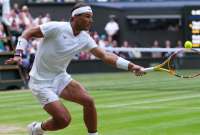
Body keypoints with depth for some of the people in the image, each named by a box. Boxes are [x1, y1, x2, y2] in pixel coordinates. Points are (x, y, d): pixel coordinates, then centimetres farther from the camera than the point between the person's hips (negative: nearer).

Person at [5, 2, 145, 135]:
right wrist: (18, 55, -25)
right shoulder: (57, 28, -21)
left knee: (88, 101, -14)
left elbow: (105, 55, -5)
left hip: (60, 78, 6)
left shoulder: (85, 38, -2)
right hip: (41, 82, -6)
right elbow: (28, 33, -13)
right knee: (64, 119, -15)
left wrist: (131, 66, -14)